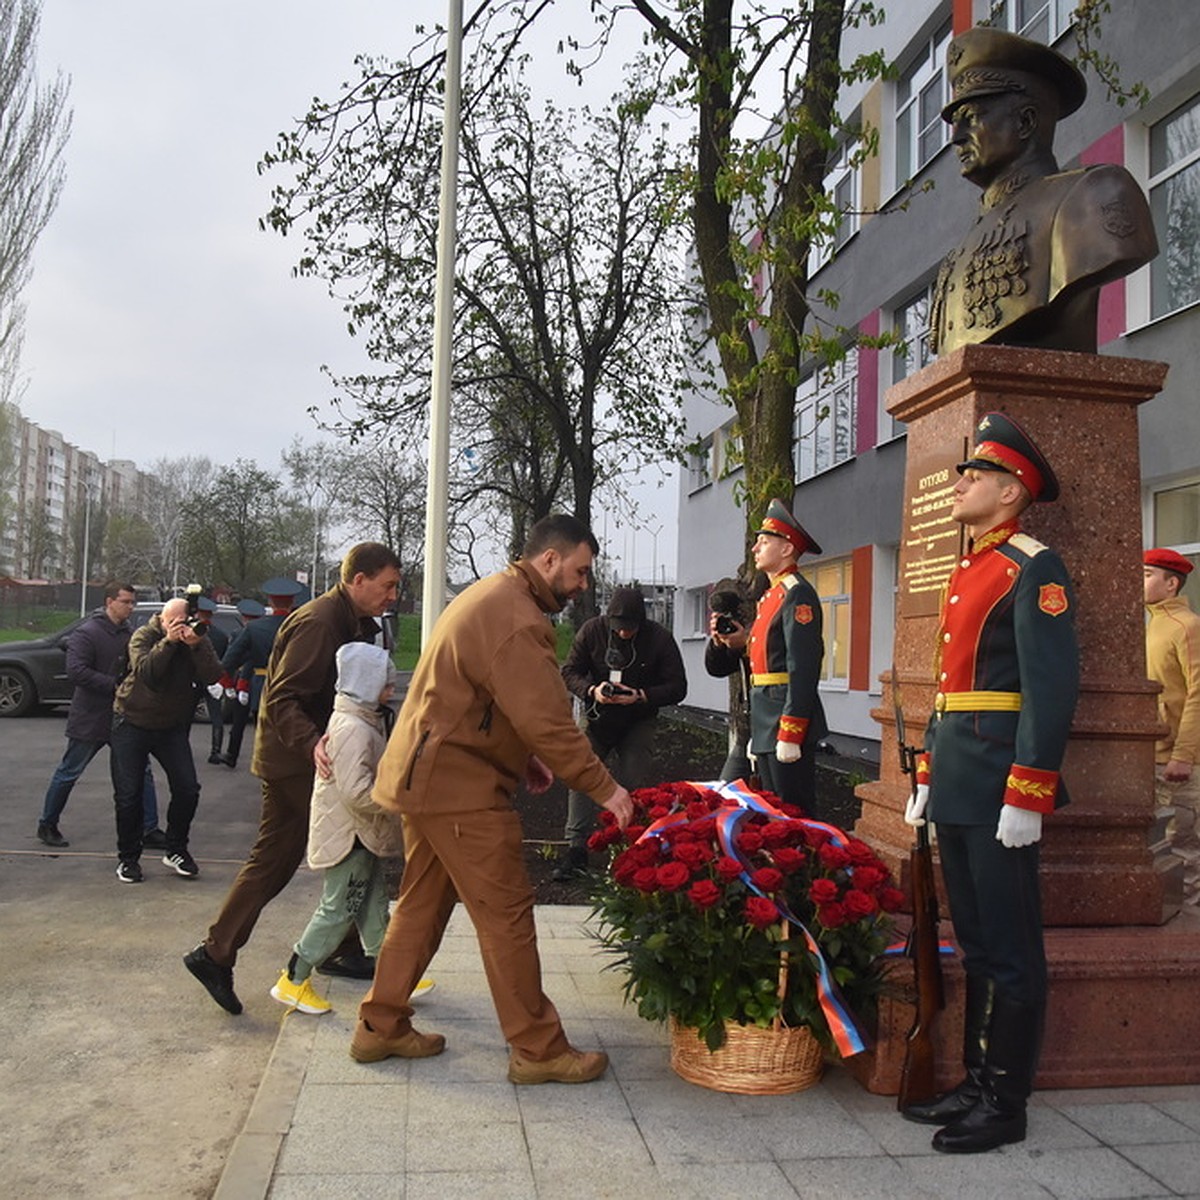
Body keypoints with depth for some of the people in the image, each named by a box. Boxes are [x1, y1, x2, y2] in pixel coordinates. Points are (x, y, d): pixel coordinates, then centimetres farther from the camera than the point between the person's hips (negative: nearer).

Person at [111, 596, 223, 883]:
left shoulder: (198, 642, -4)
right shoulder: (143, 636, -11)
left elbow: (212, 677, -21)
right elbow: (146, 672, -29)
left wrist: (196, 645, -32)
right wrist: (168, 642, -34)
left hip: (172, 726, 2)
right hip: (131, 723, -2)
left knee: (187, 789, -3)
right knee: (128, 795, 1)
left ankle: (176, 850, 16)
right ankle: (128, 857, 17)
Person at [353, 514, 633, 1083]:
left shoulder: (489, 595, 15)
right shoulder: (516, 619, -19)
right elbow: (548, 720, -23)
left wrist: (524, 756, 12)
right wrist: (604, 788, -15)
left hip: (423, 776, 11)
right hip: (459, 786, -11)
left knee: (422, 904, 18)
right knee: (506, 914, -1)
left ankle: (380, 1026, 29)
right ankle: (538, 1050, 10)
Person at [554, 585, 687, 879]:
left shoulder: (659, 638, -15)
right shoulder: (592, 630, -12)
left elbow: (677, 687, -13)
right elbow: (569, 672, -7)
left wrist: (641, 696, -29)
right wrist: (592, 691, -27)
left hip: (638, 721, -1)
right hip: (597, 716, 1)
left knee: (633, 783, -8)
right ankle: (577, 848, -5)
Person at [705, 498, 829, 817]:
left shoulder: (798, 594, -11)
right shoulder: (771, 596, 19)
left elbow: (803, 670, -19)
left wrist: (789, 736, -23)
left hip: (789, 721, -10)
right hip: (766, 728, 10)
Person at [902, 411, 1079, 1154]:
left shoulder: (1034, 569, -10)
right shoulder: (967, 571, 16)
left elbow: (1052, 689, -17)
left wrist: (1026, 799, -21)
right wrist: (928, 775, 18)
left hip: (999, 788, -9)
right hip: (957, 785, 9)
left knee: (1010, 950, 3)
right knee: (975, 944, 16)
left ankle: (1005, 1105, 16)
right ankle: (976, 1083, 28)